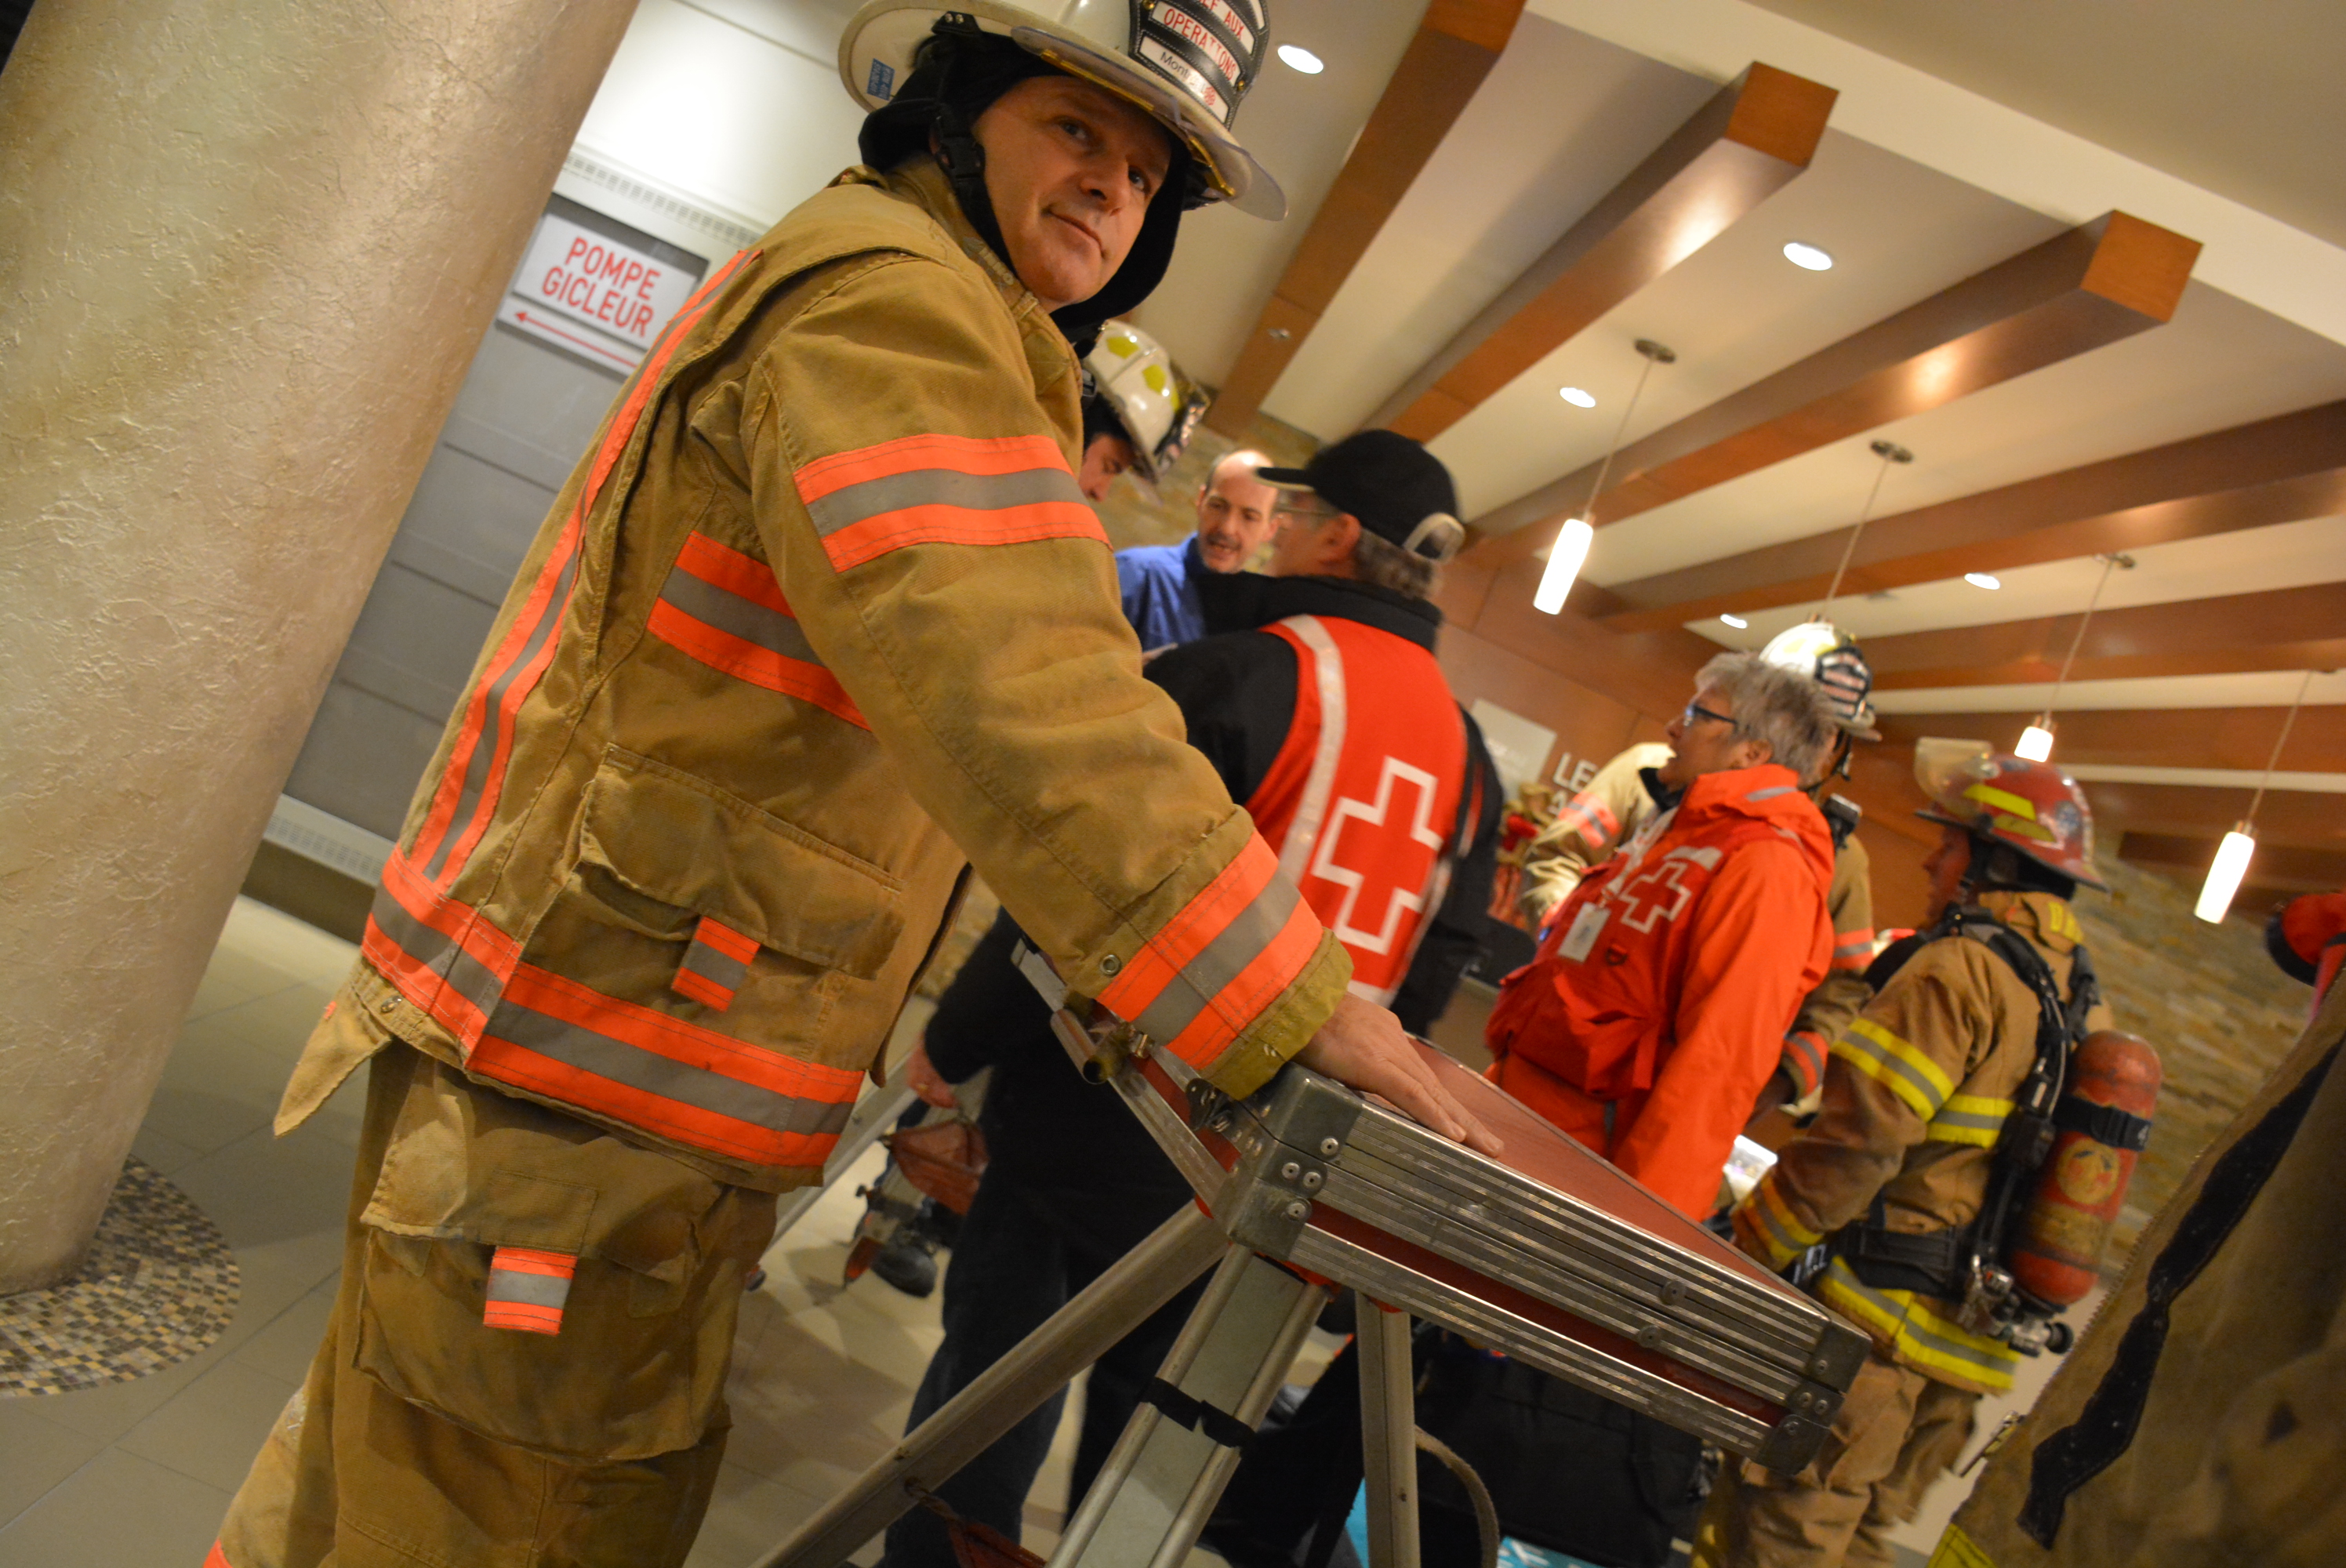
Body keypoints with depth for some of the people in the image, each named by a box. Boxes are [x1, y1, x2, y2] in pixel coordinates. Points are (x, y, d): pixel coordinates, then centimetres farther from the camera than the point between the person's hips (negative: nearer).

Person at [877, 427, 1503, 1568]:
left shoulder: (1241, 673, -16)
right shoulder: (1467, 753, 4)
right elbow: (1428, 981, 9)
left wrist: (953, 1043, -7)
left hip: (1099, 1118, -6)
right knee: (1143, 1399, 23)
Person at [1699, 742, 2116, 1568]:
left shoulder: (1961, 967, -15)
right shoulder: (2088, 1003, 11)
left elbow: (1858, 1141, -20)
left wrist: (1749, 1246, -10)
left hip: (1871, 1317, -9)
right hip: (1964, 1338, 9)